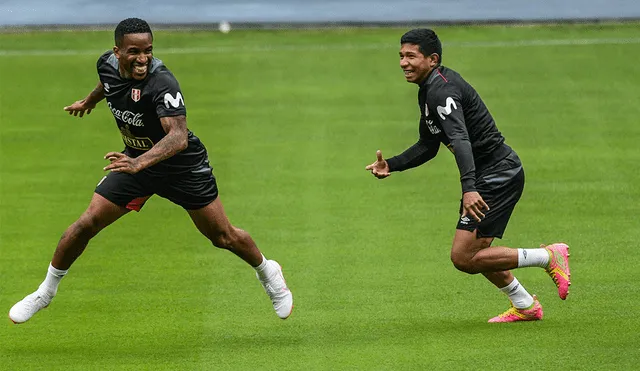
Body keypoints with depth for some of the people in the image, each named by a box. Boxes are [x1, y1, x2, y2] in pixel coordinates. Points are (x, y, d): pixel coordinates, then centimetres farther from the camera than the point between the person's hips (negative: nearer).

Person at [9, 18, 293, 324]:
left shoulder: (162, 83, -34)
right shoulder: (108, 64, -13)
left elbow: (178, 136, -46)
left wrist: (140, 163, -60)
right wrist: (89, 101, 33)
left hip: (183, 167, -5)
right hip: (135, 161, 5)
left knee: (223, 236, 6)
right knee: (86, 224, -4)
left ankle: (267, 272, 36)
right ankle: (46, 292, 14)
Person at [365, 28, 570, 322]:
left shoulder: (441, 90, -20)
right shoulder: (428, 90, 14)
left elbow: (460, 138, -35)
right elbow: (428, 146, 24)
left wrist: (469, 187, -48)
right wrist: (391, 165, 12)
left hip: (499, 174, -10)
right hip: (488, 176, 10)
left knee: (463, 258, -12)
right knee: (475, 251, 20)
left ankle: (549, 257, -5)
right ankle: (525, 306, 34)